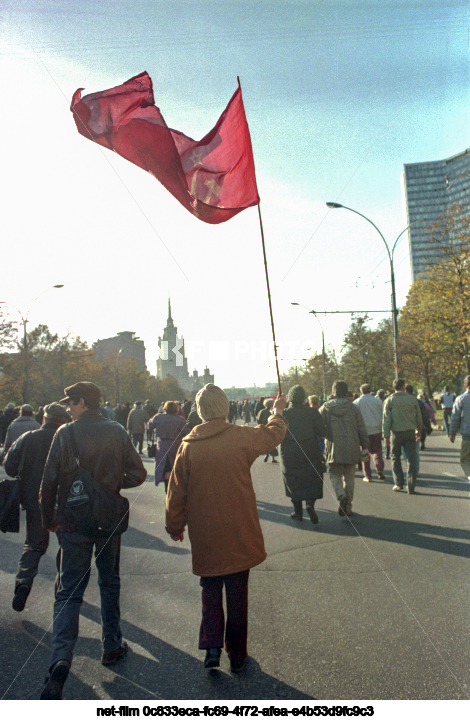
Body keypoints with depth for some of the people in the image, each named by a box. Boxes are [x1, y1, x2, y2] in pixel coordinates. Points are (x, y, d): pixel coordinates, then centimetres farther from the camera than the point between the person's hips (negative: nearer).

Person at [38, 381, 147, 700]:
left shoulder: (65, 433, -11)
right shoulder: (117, 432, -6)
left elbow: (50, 481, -9)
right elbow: (138, 474, -6)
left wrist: (49, 518, 3)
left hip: (73, 524, -1)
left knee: (69, 591, 7)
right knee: (110, 584, 19)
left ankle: (61, 658, -9)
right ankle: (112, 646, 30)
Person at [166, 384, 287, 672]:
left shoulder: (188, 445, -8)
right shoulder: (242, 437, -12)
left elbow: (177, 492, -1)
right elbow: (273, 434, 8)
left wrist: (175, 526, 13)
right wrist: (277, 412, 28)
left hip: (204, 535, 1)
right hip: (238, 534, -1)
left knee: (211, 593, 21)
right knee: (237, 595, 14)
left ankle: (211, 646, 11)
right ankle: (237, 655, 26)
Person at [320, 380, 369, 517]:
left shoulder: (325, 408, -2)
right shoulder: (353, 408, 0)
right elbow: (362, 430, 1)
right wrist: (365, 447, 10)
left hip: (333, 449, -1)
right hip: (351, 449, 1)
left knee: (335, 475, 11)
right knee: (349, 477, 12)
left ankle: (341, 496, -16)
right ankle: (348, 507, 15)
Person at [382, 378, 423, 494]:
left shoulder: (390, 400, -2)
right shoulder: (412, 399, 4)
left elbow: (386, 419, -5)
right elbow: (418, 416, 12)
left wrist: (386, 435, -2)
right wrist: (419, 430, 25)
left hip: (396, 433, -1)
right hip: (410, 432, 1)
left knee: (395, 458, 14)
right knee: (411, 459, 3)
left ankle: (399, 483, 11)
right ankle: (411, 486, 2)